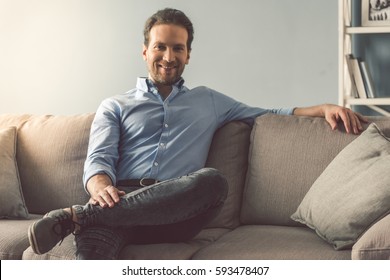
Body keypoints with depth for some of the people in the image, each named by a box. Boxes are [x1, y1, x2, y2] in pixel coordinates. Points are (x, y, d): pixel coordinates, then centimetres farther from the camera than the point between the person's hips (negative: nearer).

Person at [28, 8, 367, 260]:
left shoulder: (209, 101, 31)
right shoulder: (115, 107, 24)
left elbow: (270, 116, 30)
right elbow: (98, 160, 9)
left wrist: (324, 107, 11)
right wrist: (101, 188, -18)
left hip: (176, 212, 1)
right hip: (121, 203, 0)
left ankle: (79, 215, -39)